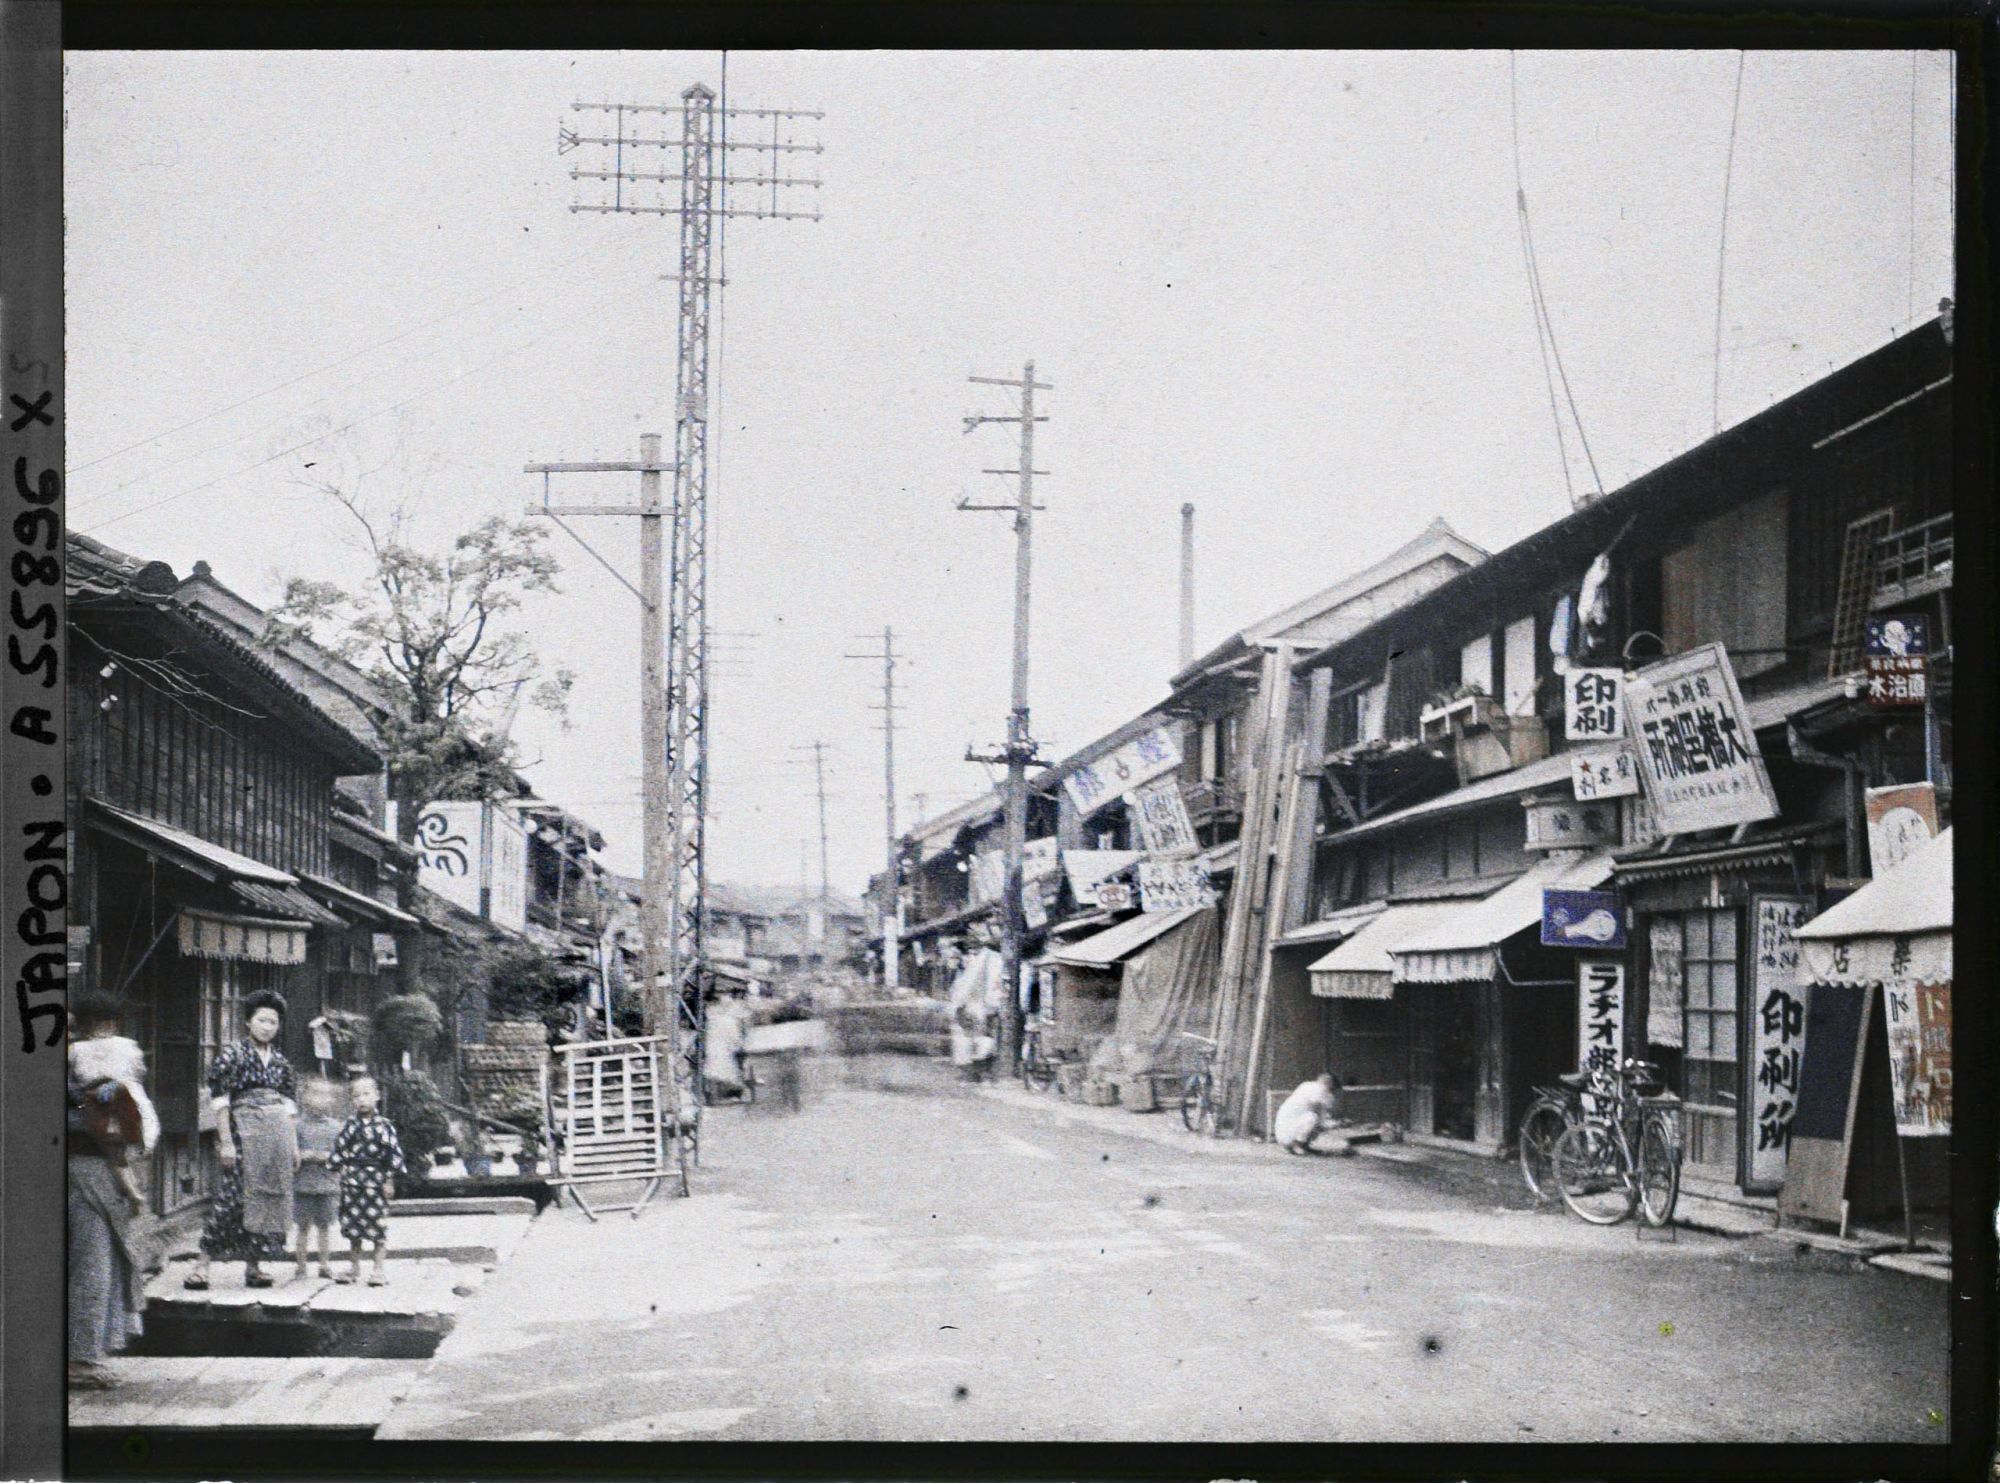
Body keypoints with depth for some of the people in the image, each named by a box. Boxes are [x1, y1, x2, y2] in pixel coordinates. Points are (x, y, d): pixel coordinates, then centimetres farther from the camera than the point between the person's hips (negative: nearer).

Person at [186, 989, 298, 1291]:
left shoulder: (280, 1061, 15)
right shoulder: (233, 1055, -1)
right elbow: (220, 1101, -6)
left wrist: (294, 1145, 12)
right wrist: (226, 1141, -13)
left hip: (278, 1136, 6)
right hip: (244, 1133, -6)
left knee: (273, 1196, 3)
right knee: (233, 1197, -12)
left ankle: (253, 1266, 9)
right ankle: (202, 1264, -9)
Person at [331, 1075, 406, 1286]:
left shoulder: (384, 1125, -2)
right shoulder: (349, 1124, 5)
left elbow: (394, 1153, -2)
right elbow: (339, 1148, 9)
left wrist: (389, 1180, -5)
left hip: (375, 1180, -3)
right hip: (352, 1179, 3)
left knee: (378, 1226, -2)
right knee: (352, 1225, 10)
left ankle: (379, 1269, 6)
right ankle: (355, 1268, 21)